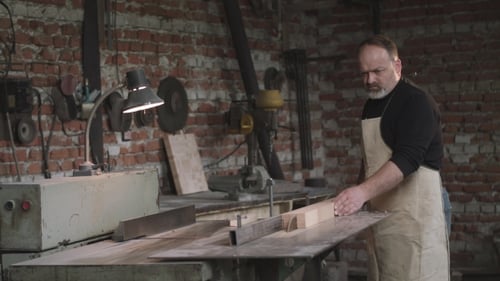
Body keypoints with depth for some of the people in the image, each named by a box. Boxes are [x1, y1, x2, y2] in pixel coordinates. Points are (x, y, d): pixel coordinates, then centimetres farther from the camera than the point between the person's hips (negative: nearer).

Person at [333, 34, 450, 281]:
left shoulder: (416, 102, -11)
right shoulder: (371, 104, 16)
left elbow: (407, 159, -25)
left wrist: (363, 190, -35)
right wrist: (358, 197, 13)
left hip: (413, 216, -8)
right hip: (380, 214, 8)